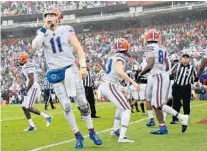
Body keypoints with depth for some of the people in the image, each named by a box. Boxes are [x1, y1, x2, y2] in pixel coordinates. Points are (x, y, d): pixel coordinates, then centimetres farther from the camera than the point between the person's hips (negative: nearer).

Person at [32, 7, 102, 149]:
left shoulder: (67, 30, -1)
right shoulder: (43, 33, 4)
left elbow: (79, 49, -2)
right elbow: (34, 46, -15)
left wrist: (83, 66, -13)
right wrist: (44, 28, -14)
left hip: (70, 69, -1)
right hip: (55, 73, 1)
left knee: (82, 102, 1)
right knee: (66, 106, -1)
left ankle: (92, 132, 14)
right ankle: (78, 135, 9)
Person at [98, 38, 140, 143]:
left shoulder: (112, 58, 19)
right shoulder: (121, 57, -5)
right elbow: (119, 71, -23)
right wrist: (133, 82, -26)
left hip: (102, 86, 9)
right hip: (110, 86, -9)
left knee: (122, 105, 29)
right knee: (127, 109, -8)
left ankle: (115, 129, 33)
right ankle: (122, 137, -20)